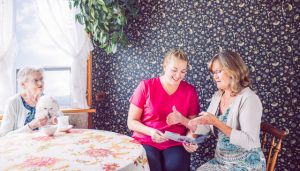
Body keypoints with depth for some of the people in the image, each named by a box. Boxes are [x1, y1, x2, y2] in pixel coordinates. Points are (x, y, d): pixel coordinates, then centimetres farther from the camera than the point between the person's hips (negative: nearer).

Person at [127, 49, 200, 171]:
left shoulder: (190, 91, 4)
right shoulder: (146, 86, -3)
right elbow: (131, 122, -2)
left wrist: (181, 119, -13)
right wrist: (151, 131, -20)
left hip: (175, 144, 2)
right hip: (146, 141, -1)